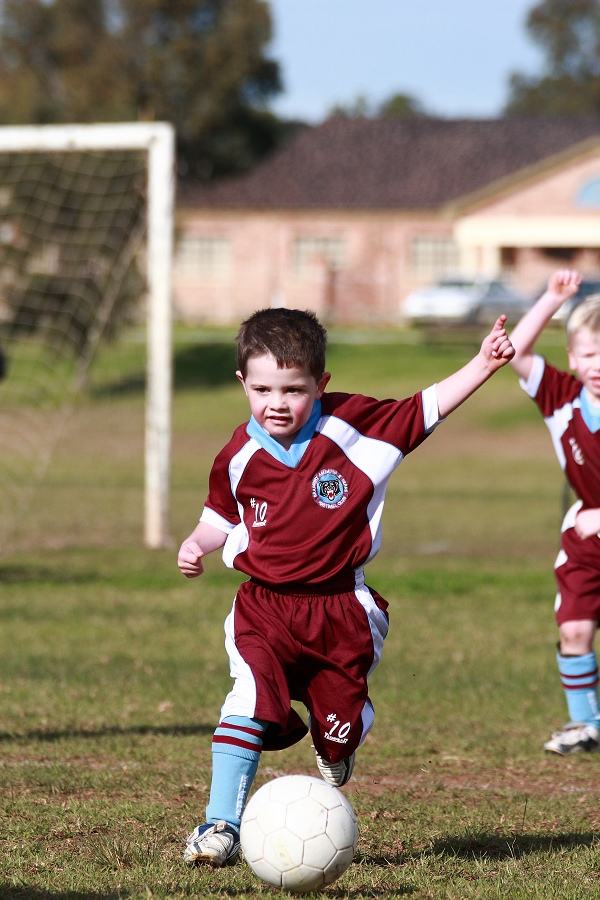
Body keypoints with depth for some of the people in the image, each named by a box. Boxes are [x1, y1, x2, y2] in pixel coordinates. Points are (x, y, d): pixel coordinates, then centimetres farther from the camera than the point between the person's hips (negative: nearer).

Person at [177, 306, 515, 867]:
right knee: (249, 702, -22)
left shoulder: (353, 425, -7)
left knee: (341, 726, 9)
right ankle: (221, 825, -15)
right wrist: (197, 546, -2)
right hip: (264, 606, 0)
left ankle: (334, 748, 49)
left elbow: (426, 409, 0)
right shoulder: (240, 456, -2)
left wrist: (481, 367, -10)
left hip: (339, 606, 0)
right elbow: (222, 516, 16)